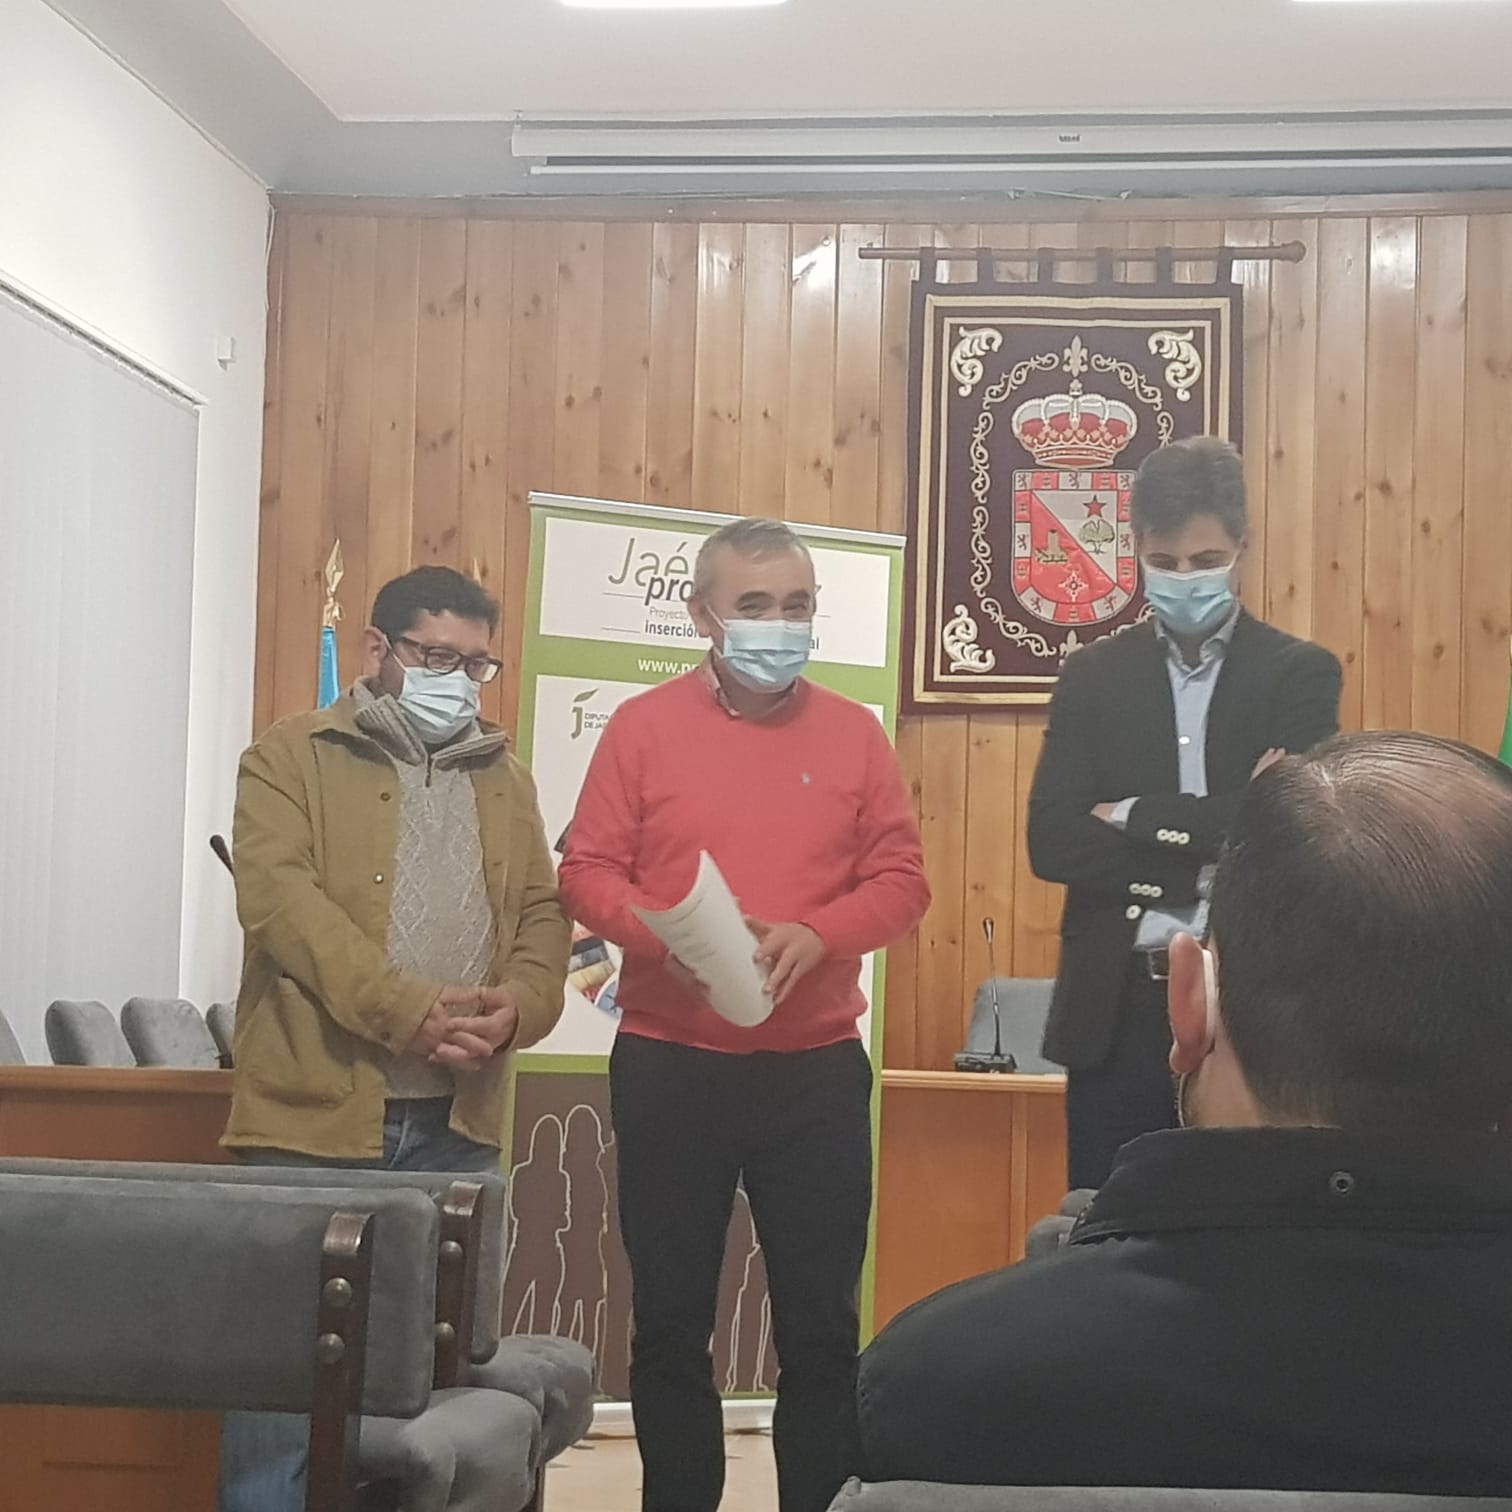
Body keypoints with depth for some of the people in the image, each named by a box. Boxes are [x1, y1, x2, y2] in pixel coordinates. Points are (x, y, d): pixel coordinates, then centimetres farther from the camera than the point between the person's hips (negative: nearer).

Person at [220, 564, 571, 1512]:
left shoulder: (506, 782, 17)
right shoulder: (294, 758, 2)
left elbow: (542, 919, 11)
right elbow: (282, 897, -12)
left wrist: (513, 1008, -12)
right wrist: (406, 1009, -23)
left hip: (459, 1125, 5)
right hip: (314, 1115, -4)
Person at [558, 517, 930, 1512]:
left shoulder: (853, 734, 6)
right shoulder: (645, 726, 2)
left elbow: (902, 879, 3)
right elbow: (588, 871, -1)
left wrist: (816, 934, -15)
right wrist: (667, 938, -19)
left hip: (816, 1070, 1)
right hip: (668, 1067, 0)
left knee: (821, 1323, 5)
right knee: (671, 1322, 8)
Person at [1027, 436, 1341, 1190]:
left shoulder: (1302, 673, 2)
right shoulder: (1093, 675, 7)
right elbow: (1052, 842, -5)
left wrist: (1130, 816, -9)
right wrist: (1209, 862, -13)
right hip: (1116, 1012, 2)